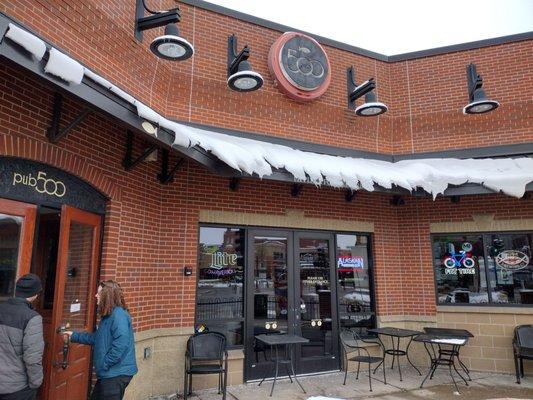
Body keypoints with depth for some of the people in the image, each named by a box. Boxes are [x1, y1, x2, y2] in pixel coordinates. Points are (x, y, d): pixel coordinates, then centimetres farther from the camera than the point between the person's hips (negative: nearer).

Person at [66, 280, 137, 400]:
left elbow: (121, 343, -30)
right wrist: (74, 336, 23)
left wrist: (105, 364, -22)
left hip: (117, 373, -10)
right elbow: (96, 338, 23)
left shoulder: (119, 315, -22)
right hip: (108, 372, 10)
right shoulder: (108, 316, 12)